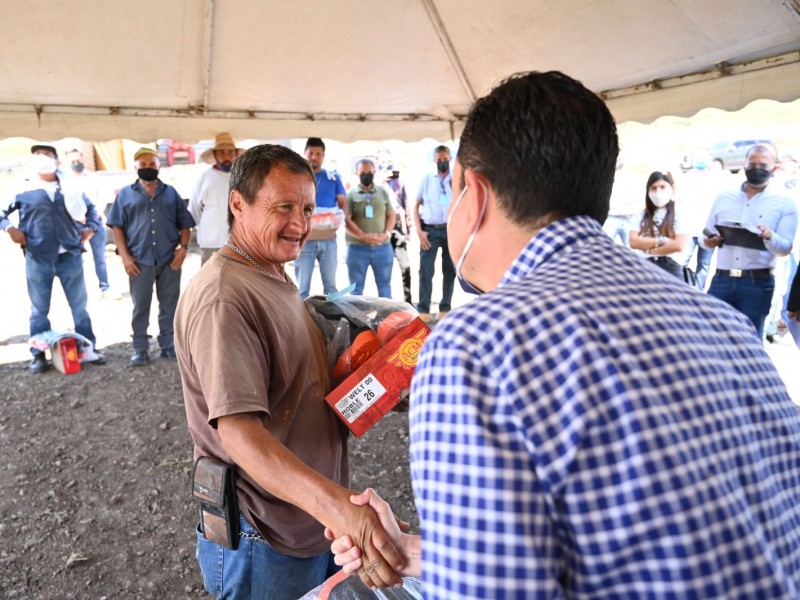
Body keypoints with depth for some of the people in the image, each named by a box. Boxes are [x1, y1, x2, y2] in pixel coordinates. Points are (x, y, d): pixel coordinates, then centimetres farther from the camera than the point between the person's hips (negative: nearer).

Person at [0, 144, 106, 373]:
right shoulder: (24, 190, 4)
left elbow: (90, 208, 22)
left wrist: (91, 228, 7)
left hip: (70, 256, 1)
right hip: (37, 259, -1)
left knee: (79, 306, 8)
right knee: (39, 309, 6)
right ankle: (39, 355, 14)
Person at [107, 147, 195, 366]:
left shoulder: (171, 193, 13)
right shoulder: (125, 194, 9)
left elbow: (185, 224, 11)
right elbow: (117, 226, 5)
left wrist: (183, 247, -4)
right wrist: (124, 255, -5)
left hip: (169, 259, 1)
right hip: (139, 260, -1)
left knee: (170, 306, 7)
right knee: (140, 307, 5)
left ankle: (168, 345, 17)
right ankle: (140, 349, 14)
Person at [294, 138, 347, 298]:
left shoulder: (334, 177, 10)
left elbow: (343, 204, 10)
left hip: (328, 238, 2)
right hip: (304, 238, -2)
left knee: (331, 285, 8)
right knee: (302, 287, 0)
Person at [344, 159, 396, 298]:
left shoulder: (383, 192, 10)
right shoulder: (350, 194, -1)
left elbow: (392, 215, 10)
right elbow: (346, 220, -8)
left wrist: (386, 234, -8)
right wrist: (363, 236, -18)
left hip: (383, 247, 3)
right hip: (357, 247, -3)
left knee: (384, 284, 11)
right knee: (356, 287, 5)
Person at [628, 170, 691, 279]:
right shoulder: (642, 215, 11)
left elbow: (679, 245, -11)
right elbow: (634, 242, -3)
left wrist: (649, 249, -5)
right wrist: (662, 241, -11)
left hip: (671, 268, -2)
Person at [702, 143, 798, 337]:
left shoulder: (784, 202, 4)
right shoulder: (724, 197, 11)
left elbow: (785, 248, -3)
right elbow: (705, 237, 12)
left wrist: (769, 237, -25)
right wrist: (708, 242, -12)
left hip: (757, 283, -2)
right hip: (721, 279, 2)